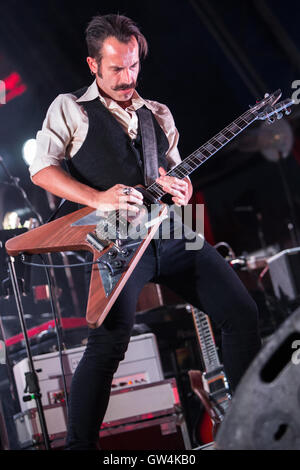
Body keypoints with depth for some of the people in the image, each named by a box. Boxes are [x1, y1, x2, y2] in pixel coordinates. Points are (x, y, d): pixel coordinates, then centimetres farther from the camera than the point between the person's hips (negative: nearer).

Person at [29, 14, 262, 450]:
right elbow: (42, 169, 0)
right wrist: (99, 198, -14)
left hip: (171, 234, 5)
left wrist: (180, 192, 1)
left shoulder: (159, 114, 23)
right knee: (109, 341, -25)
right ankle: (79, 445, -11)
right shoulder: (71, 109, 9)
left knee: (242, 313, -4)